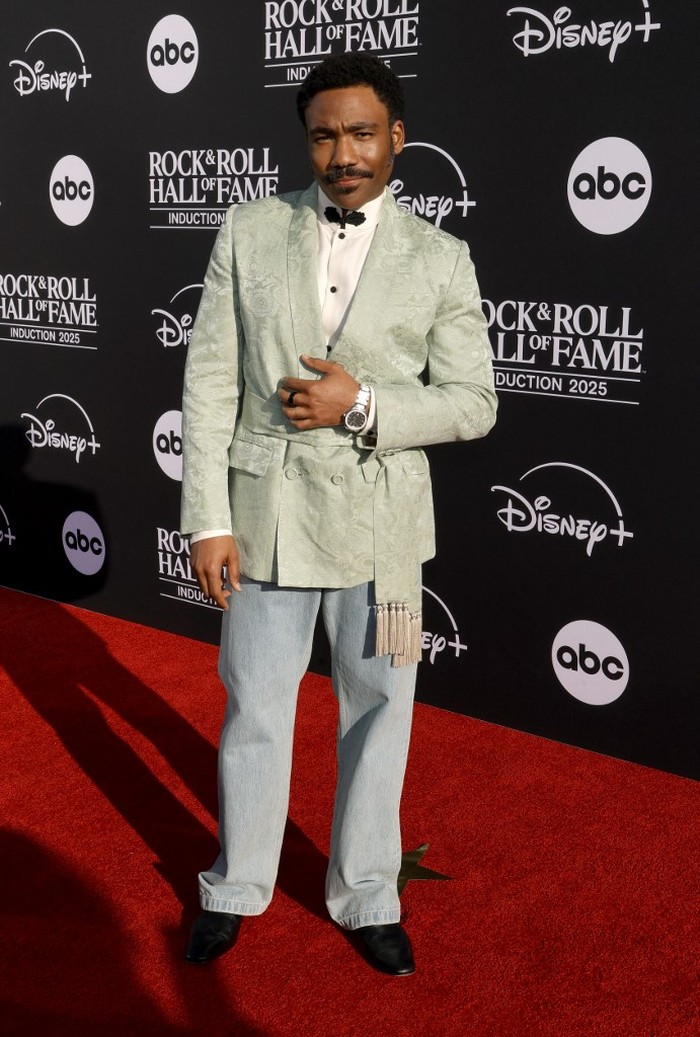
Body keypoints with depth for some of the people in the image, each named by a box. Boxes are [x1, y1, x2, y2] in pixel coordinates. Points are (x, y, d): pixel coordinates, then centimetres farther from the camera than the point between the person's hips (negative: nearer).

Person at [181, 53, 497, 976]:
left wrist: (361, 405, -18)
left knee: (378, 712, 12)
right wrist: (207, 520, -7)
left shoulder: (439, 259, -1)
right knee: (255, 710, 12)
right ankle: (236, 889, 34)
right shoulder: (249, 233, 0)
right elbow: (210, 382, -2)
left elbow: (471, 404, -3)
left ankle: (367, 899, 32)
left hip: (379, 525, 0)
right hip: (265, 514, 0)